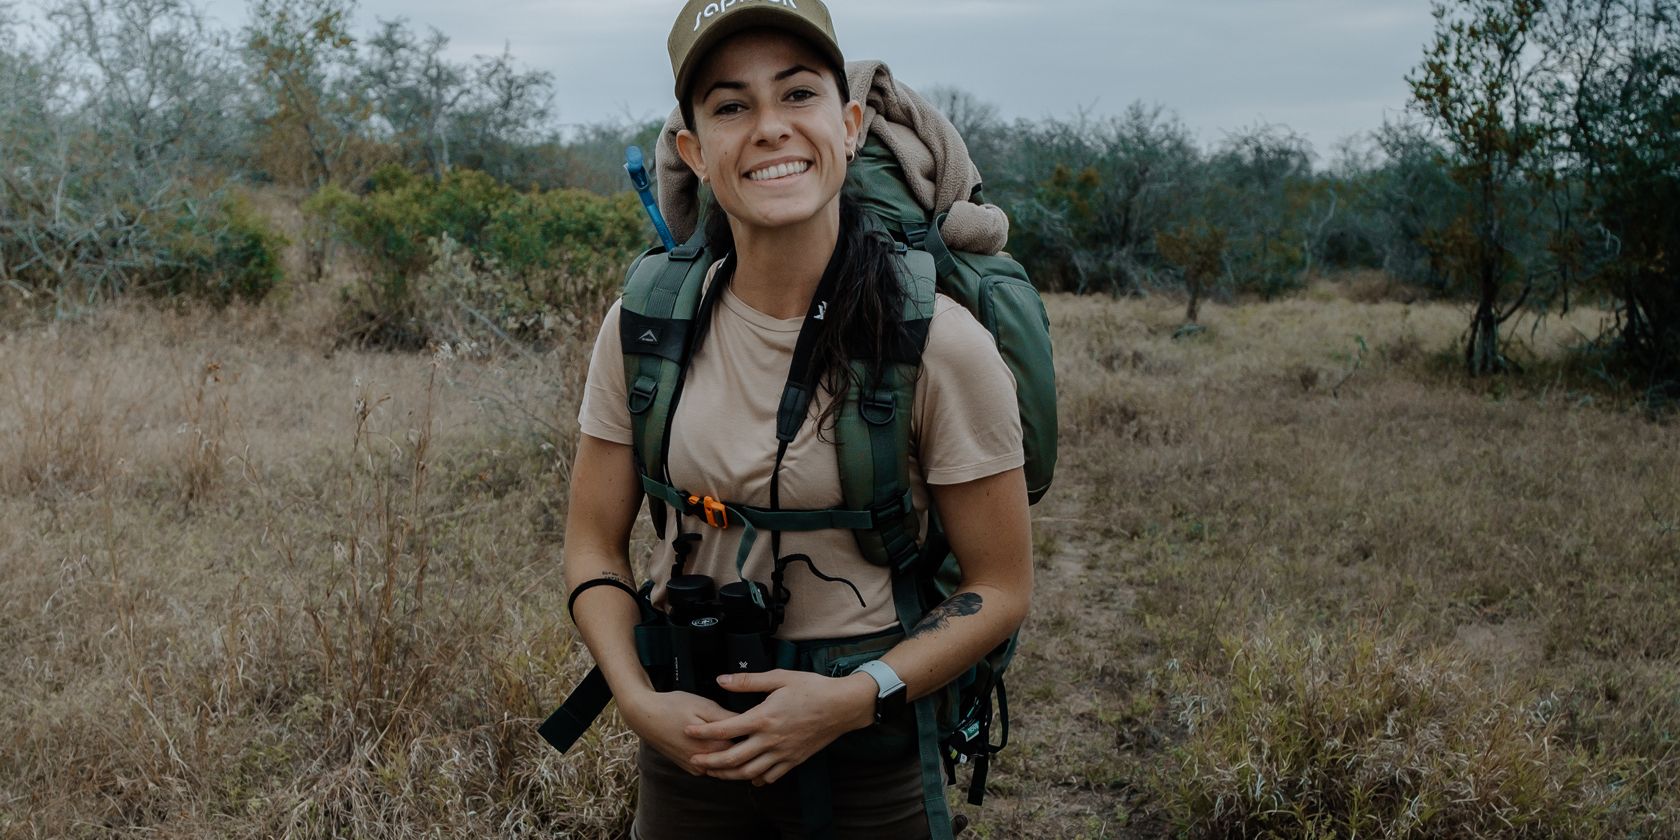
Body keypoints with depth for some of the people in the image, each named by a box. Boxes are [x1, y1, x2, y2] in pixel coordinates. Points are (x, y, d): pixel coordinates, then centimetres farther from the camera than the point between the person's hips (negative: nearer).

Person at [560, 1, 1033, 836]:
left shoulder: (940, 344, -17)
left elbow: (999, 588, -10)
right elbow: (594, 546, -1)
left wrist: (853, 699, -21)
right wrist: (639, 700, -15)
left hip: (867, 753, -2)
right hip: (689, 732, 3)